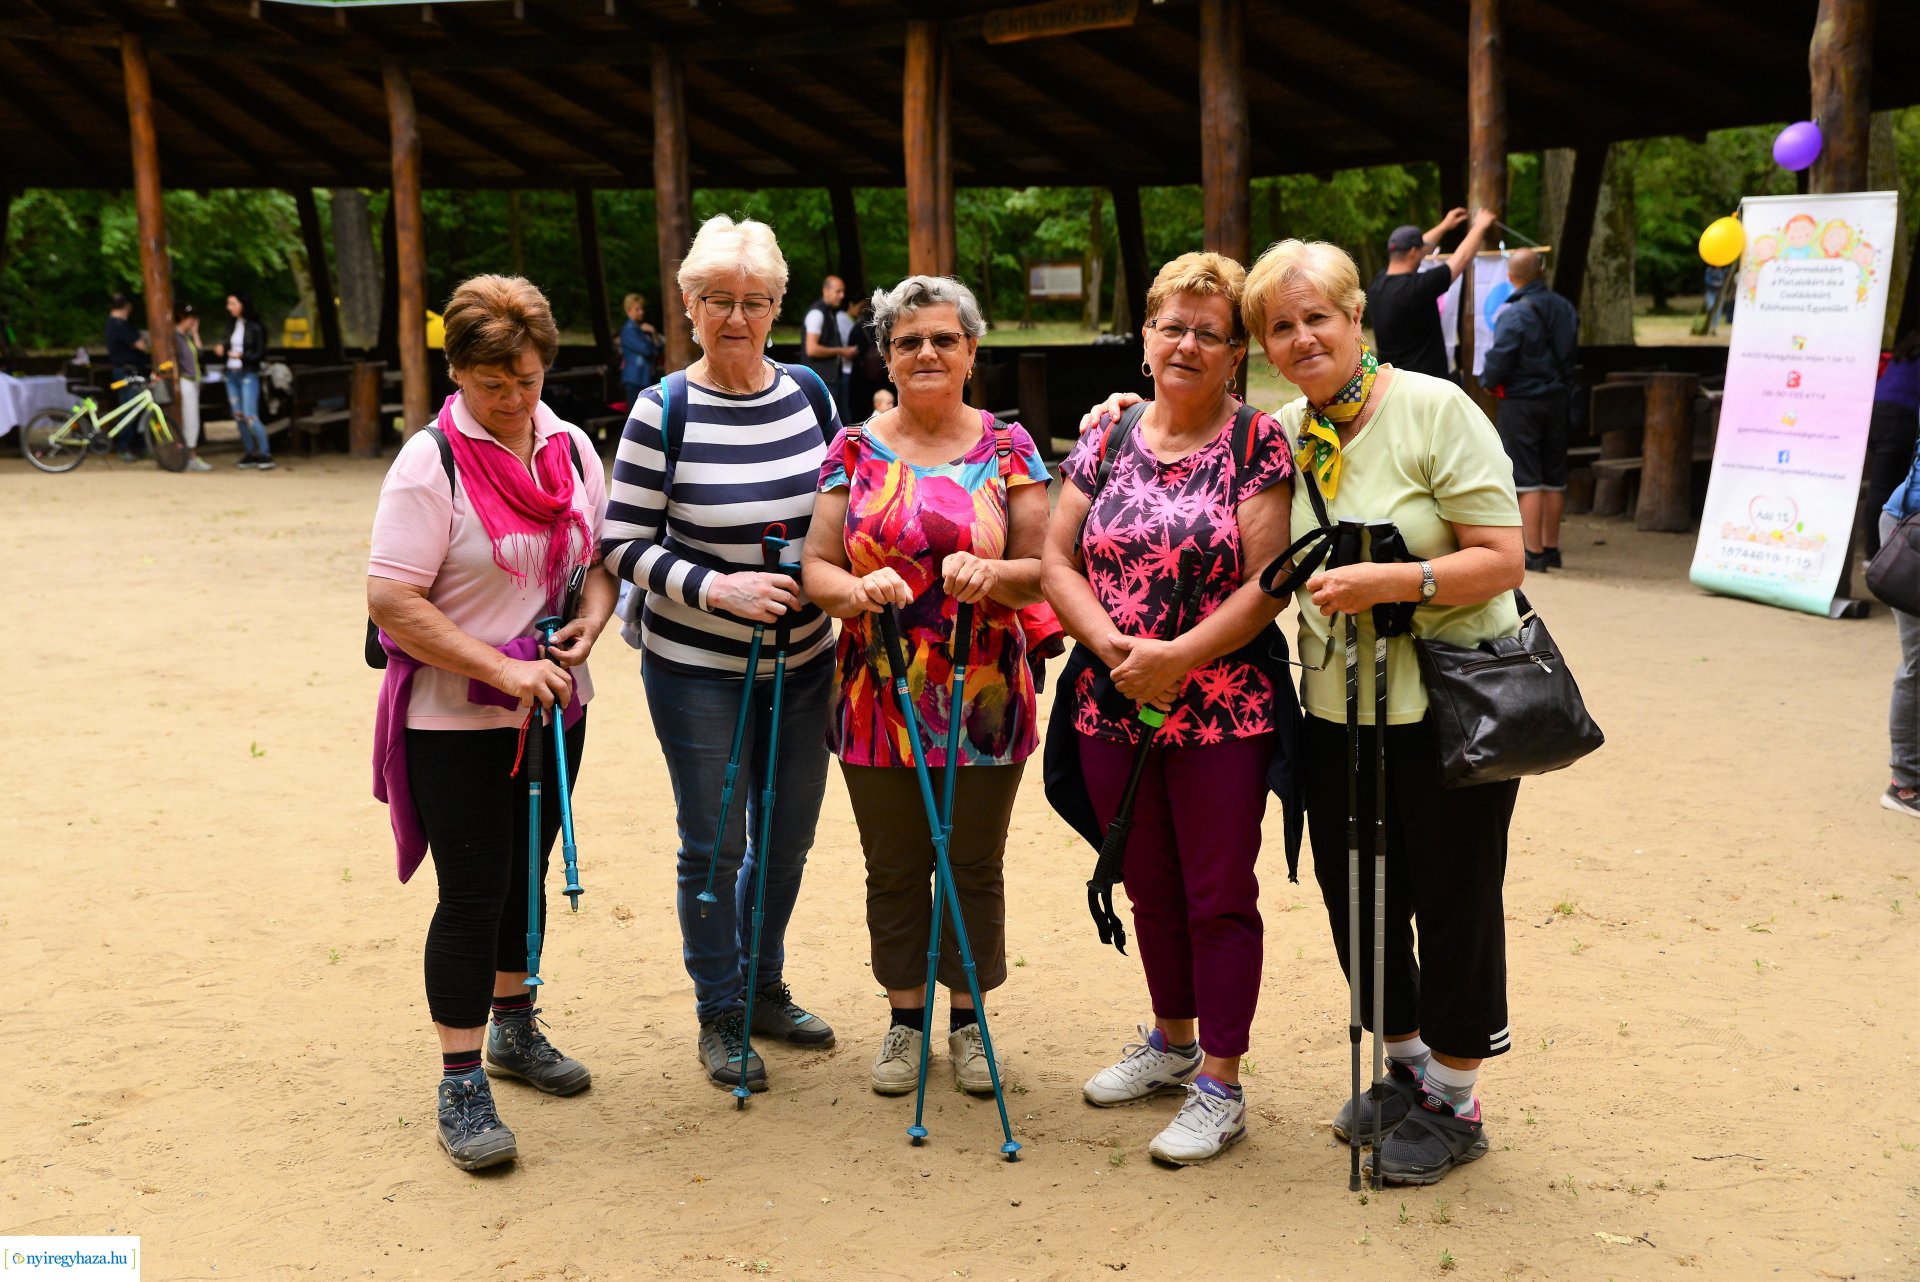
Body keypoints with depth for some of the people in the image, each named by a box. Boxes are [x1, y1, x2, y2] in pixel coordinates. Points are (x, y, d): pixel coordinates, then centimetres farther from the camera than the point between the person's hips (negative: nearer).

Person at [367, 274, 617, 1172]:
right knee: (472, 892, -4)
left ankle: (515, 1030, 37)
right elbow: (393, 601, -19)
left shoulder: (571, 448, 4)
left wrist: (590, 622, -8)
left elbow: (603, 553, 14)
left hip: (554, 707, 6)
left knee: (524, 873, 18)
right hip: (455, 720, -6)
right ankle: (461, 1087, 7)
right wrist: (502, 669, -23)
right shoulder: (430, 462, -15)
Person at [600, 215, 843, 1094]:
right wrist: (715, 588, -23)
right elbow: (622, 544, -12)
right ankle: (719, 1017, 25)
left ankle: (763, 988, 38)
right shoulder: (664, 411, -12)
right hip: (698, 670, -4)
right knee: (715, 846, 6)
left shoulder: (808, 393, 1)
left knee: (789, 834, 16)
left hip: (803, 660, 5)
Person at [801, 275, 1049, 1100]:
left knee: (975, 868, 10)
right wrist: (858, 590, -21)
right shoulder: (854, 452, 3)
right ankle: (905, 1017, 29)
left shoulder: (1007, 450, 1)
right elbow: (816, 566, 0)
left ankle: (967, 1018, 28)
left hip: (983, 700, -1)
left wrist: (990, 574, -23)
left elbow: (1042, 570, -2)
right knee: (894, 870, 11)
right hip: (879, 701, 1)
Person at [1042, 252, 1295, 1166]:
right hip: (1112, 712, 5)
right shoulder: (1107, 438, 7)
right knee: (1149, 889, 18)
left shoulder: (1257, 445, -6)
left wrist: (1175, 655, -21)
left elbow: (1268, 582, -13)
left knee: (1218, 897, 4)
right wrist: (1112, 645, -13)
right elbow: (1056, 557, 3)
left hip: (1222, 712, -5)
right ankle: (1172, 1042, 38)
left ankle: (1219, 1086, 16)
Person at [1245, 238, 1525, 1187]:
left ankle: (1452, 1104, 26)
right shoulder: (1279, 434, 3)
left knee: (1453, 906, 7)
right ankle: (1405, 1067, 39)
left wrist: (1389, 582, -28)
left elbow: (1501, 559, -15)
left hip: (1448, 708, -5)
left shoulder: (1434, 410, -13)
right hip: (1335, 711, 6)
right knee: (1355, 900, 16)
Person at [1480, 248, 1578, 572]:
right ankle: (1551, 549, 21)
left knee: (1526, 480, -4)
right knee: (1554, 479, 13)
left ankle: (1533, 552, -6)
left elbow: (1499, 361, -16)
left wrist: (1487, 380, 2)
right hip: (1558, 398, 7)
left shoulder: (1514, 314, -17)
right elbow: (1571, 353, 13)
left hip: (1521, 401, -7)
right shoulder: (1564, 308, 4)